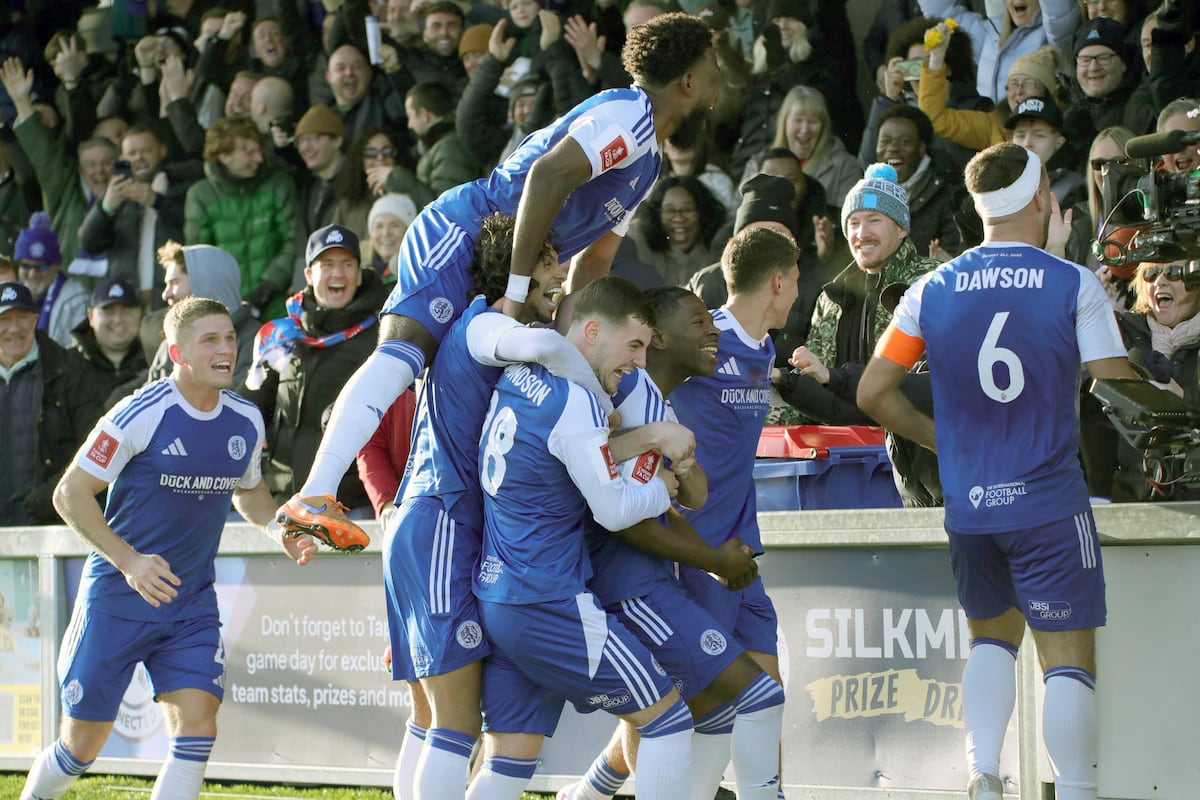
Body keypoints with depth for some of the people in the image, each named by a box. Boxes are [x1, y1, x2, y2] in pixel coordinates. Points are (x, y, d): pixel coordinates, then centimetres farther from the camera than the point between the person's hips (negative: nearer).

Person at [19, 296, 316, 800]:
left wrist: (281, 533, 1)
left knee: (197, 728, -13)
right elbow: (70, 494, -13)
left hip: (192, 606, 4)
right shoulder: (142, 415, -16)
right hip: (116, 601, -4)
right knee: (82, 746, 4)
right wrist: (128, 561, -22)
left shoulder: (246, 422, 2)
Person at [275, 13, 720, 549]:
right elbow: (548, 175, -25)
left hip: (499, 271, 11)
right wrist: (519, 292, -24)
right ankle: (312, 499, -44)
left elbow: (595, 258, 28)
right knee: (405, 346, -28)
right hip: (459, 236, -11)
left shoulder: (649, 162, 24)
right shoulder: (630, 112, -9)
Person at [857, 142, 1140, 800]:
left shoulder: (932, 290, 3)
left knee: (993, 635, 22)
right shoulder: (1073, 284, -7)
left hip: (967, 506, 4)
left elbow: (872, 393, 6)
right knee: (1068, 657, 1)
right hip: (1050, 506, -4)